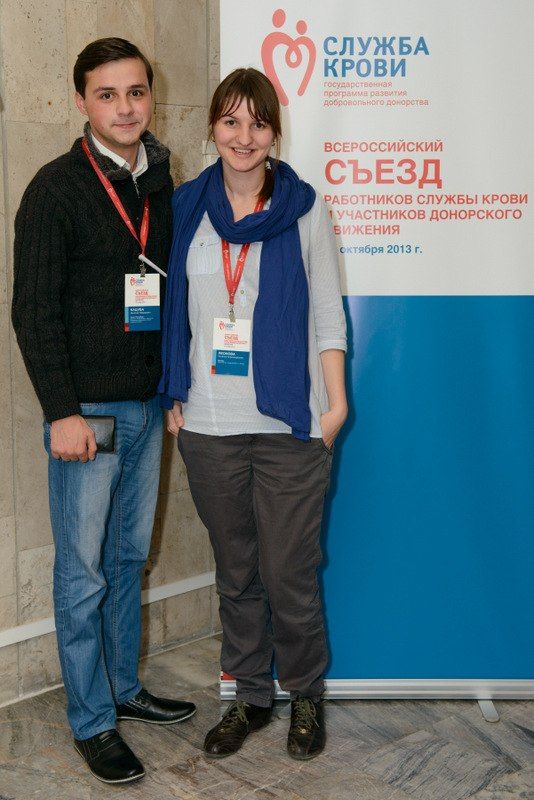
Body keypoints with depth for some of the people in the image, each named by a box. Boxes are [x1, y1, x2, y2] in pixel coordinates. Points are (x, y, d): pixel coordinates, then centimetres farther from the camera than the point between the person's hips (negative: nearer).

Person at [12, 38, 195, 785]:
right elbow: (34, 309, -11)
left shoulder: (162, 183, 9)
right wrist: (62, 411, -16)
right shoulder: (56, 189, -8)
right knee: (84, 570, 3)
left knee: (130, 556, 16)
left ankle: (125, 686, 32)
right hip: (87, 408, -6)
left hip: (148, 404, 6)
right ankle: (92, 721, 16)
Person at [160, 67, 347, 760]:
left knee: (290, 575, 3)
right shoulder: (186, 207, 7)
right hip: (209, 425, 3)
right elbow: (175, 310, 11)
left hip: (290, 424, -2)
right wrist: (175, 399, 6)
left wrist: (335, 402, -5)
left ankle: (306, 695, 27)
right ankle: (250, 695, 32)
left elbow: (327, 314, 2)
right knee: (235, 573, 14)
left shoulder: (304, 209, 1)